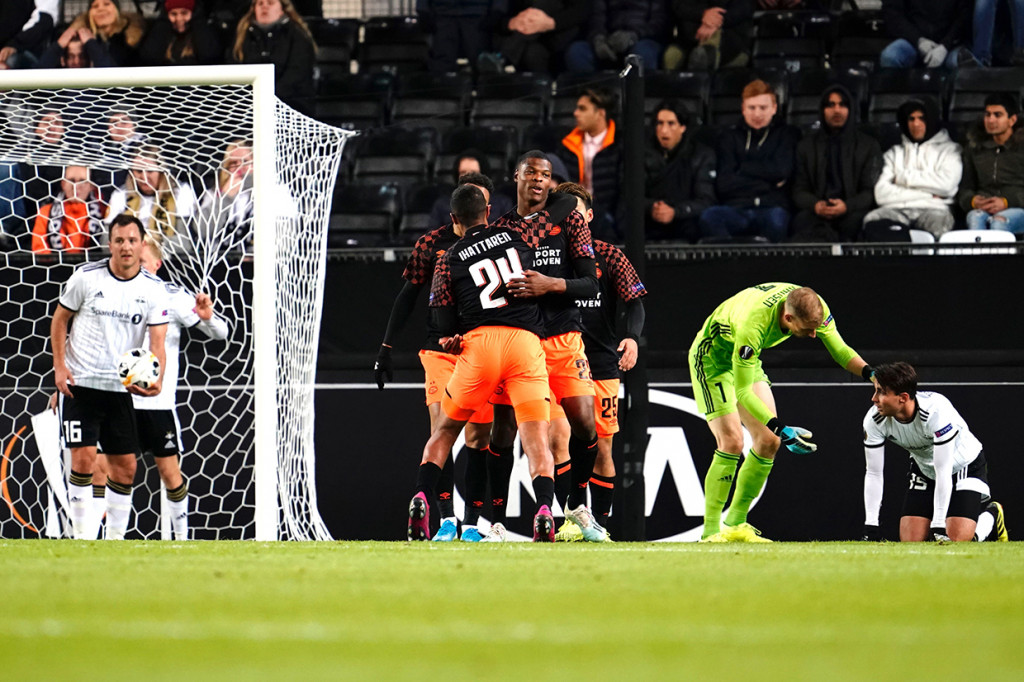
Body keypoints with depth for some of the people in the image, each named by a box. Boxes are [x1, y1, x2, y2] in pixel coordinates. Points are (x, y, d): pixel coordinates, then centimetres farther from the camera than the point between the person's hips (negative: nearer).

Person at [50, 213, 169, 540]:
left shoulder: (154, 289, -1)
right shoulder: (85, 277, -5)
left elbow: (157, 342, -6)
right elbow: (60, 319, 6)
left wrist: (156, 381, -24)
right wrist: (59, 365, -5)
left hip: (121, 388, 3)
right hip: (79, 384, -3)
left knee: (125, 465, 2)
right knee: (84, 457, -13)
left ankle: (116, 538, 13)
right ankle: (81, 535, -8)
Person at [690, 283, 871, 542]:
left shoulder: (814, 308, -23)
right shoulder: (753, 324, -42)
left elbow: (839, 350, -8)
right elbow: (742, 392, -35)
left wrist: (869, 373, -28)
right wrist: (782, 428, -43)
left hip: (747, 360, 7)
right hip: (712, 358, -7)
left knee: (769, 441, -2)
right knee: (731, 441, -20)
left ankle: (735, 525, 8)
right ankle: (711, 532, -15)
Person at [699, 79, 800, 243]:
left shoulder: (787, 135, 20)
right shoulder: (729, 137, 21)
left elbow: (782, 170, 2)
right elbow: (723, 184, 6)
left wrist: (742, 168, 9)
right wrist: (769, 184, 3)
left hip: (770, 207, -1)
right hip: (736, 209, 1)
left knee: (777, 218, -42)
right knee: (709, 217, -37)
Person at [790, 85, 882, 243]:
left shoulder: (869, 145, 16)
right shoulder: (806, 146, 21)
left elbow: (871, 191, 8)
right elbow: (799, 190, 15)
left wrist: (847, 206, -14)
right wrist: (815, 205, -10)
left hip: (852, 211, -1)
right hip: (816, 211, 1)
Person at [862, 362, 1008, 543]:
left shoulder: (936, 411, -38)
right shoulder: (874, 420, -22)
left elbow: (943, 472, -35)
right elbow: (873, 474, -15)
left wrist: (939, 527, -35)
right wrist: (870, 529, -19)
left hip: (966, 465, -5)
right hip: (924, 469, 5)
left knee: (957, 540, -18)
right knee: (910, 540, -7)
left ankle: (991, 514, 16)